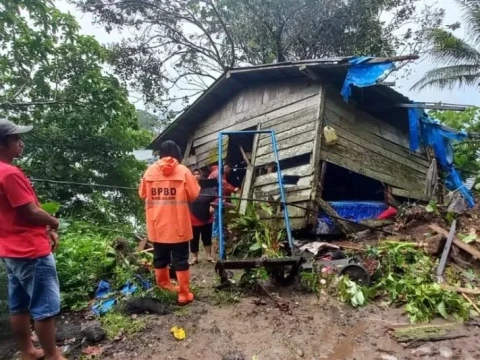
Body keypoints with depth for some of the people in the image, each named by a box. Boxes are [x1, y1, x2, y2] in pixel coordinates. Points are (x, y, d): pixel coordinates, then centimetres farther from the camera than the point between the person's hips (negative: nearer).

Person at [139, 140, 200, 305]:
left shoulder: (150, 171, 1)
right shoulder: (183, 171, -7)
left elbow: (143, 194, 10)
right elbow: (194, 194, -5)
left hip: (157, 224, 4)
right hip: (178, 224, -3)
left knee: (160, 257, 18)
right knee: (180, 260, 4)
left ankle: (163, 284, 36)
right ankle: (184, 294, 8)